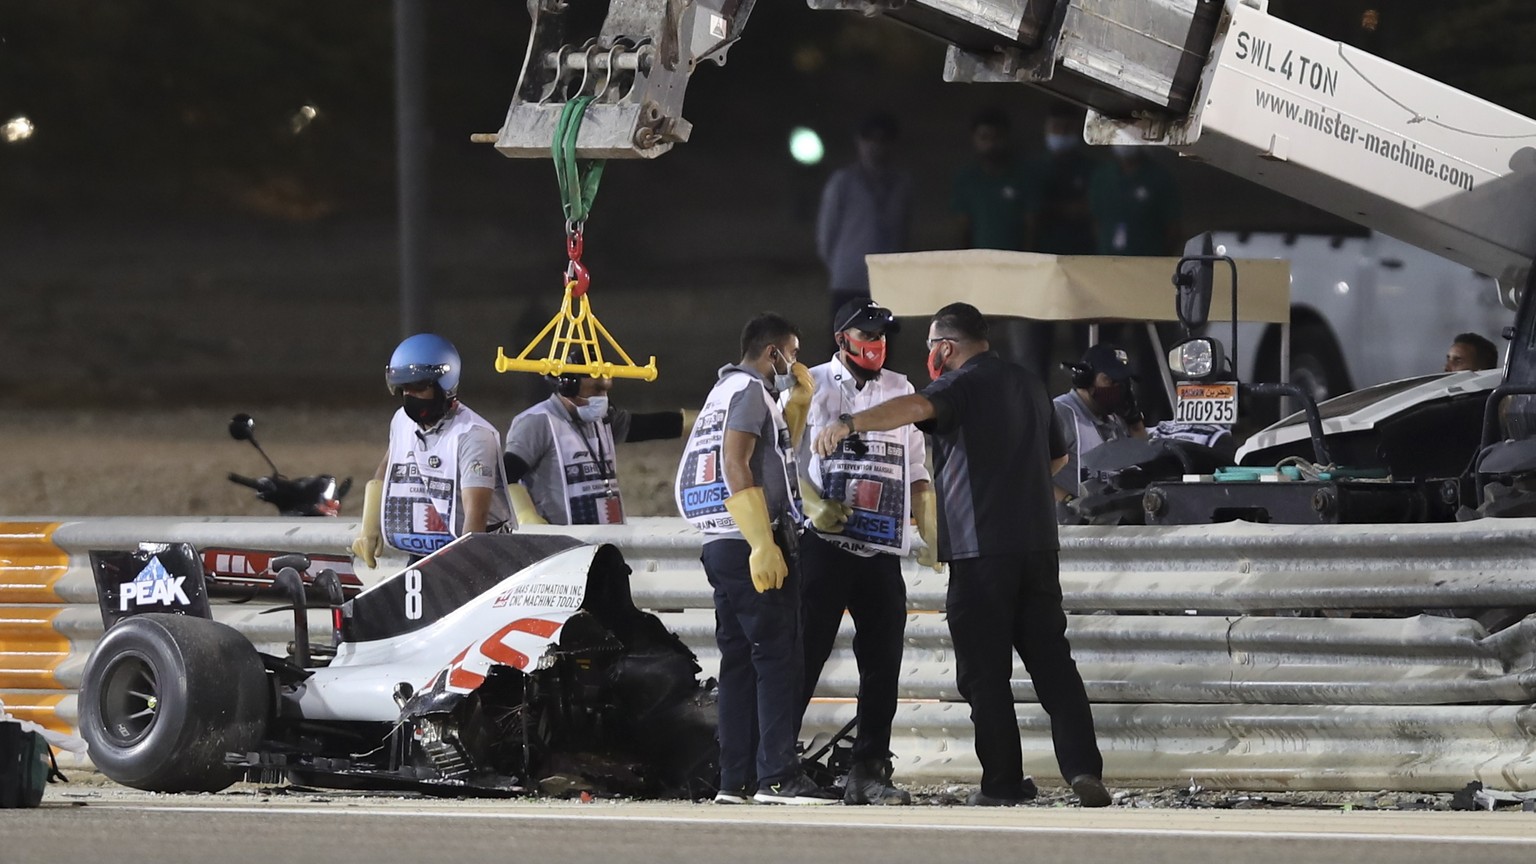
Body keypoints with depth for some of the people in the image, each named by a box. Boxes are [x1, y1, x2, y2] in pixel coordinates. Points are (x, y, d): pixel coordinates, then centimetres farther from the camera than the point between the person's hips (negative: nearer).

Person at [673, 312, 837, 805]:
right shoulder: (749, 390, -7)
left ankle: (735, 781, 6)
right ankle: (778, 776, -16)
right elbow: (736, 464, -19)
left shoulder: (725, 392, 23)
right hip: (751, 545, -10)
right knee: (779, 659, -11)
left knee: (740, 662, 9)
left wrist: (799, 402, 23)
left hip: (722, 546, 10)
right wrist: (763, 544, -24)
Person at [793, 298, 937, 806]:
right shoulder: (810, 387, 4)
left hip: (883, 551, 5)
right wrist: (813, 505, -17)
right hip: (825, 544, -5)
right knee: (805, 655, -6)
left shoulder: (900, 391, 18)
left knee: (882, 667, 2)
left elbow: (916, 471, 22)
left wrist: (931, 536, 13)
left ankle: (869, 773, 5)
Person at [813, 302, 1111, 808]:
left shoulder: (964, 384, -7)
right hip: (1038, 547, 7)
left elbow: (918, 407, -30)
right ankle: (1083, 768, -6)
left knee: (985, 672, 1)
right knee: (1052, 661, 6)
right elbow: (1058, 457, 32)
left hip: (981, 548, -7)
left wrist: (849, 424, -37)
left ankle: (1004, 781, 2)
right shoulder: (1028, 385, 18)